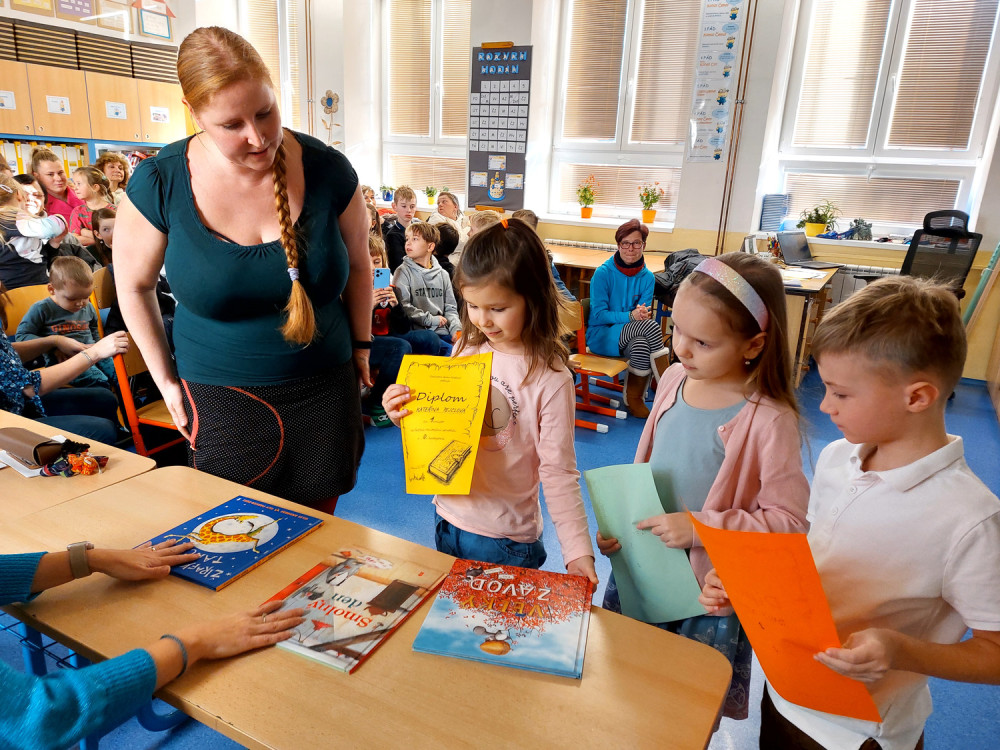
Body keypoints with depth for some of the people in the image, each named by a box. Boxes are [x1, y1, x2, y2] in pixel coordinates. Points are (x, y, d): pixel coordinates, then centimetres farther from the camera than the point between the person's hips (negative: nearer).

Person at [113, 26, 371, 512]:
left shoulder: (327, 171, -9)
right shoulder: (158, 184, -10)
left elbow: (356, 262, 7)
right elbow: (134, 285, 5)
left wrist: (361, 346, 10)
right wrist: (165, 379, 5)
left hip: (324, 388, 1)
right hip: (221, 399, 0)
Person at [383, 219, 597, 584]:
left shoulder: (550, 379, -19)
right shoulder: (465, 350, -4)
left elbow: (559, 472, -16)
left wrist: (577, 549, -20)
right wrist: (405, 415, -11)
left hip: (506, 542, -5)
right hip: (448, 520, 5)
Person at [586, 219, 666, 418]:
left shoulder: (647, 277, 3)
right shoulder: (603, 273, -8)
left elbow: (645, 314, 3)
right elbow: (598, 315, -11)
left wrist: (642, 314, -23)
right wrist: (630, 316, -25)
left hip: (630, 335, 3)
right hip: (601, 335, -3)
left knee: (641, 344, -36)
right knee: (651, 326, -30)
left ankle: (634, 398, -18)